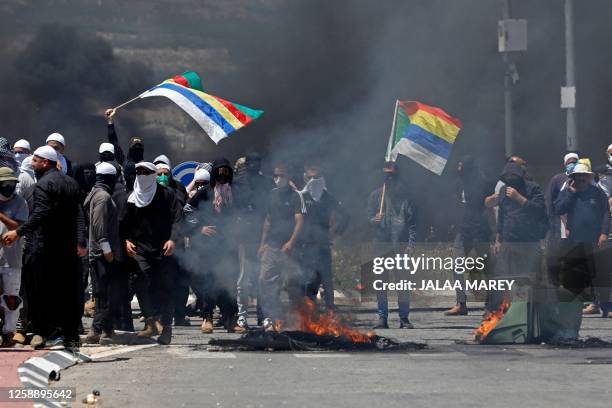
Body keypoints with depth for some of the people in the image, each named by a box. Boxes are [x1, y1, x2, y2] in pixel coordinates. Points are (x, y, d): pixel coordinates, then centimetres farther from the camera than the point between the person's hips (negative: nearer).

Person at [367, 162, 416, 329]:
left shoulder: (405, 196, 8)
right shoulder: (376, 195, 10)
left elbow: (413, 221, 5)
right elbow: (369, 219, 7)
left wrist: (411, 243, -5)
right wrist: (375, 220, -17)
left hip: (402, 244, -1)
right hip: (381, 243, 1)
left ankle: (404, 318, 4)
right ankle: (382, 317, 3)